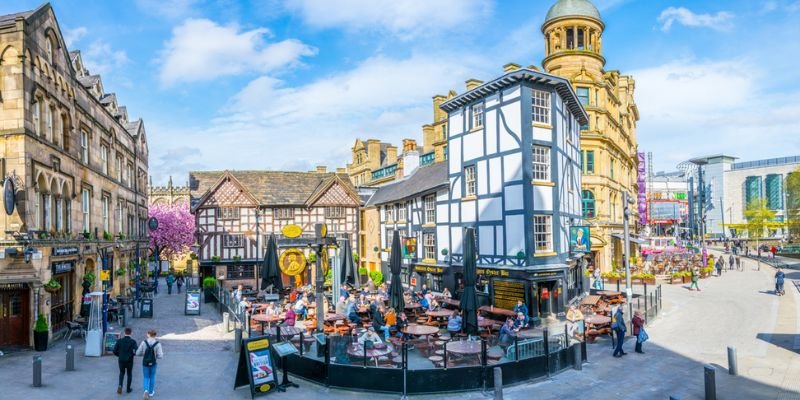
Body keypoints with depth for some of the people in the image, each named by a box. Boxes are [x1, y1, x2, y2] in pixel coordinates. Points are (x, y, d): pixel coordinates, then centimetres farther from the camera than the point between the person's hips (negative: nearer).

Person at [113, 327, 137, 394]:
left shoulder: (119, 341, -6)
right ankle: (128, 389, 23)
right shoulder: (133, 342, -13)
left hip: (121, 360, 2)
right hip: (129, 361, -2)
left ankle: (120, 385, -1)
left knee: (122, 373, 22)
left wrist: (119, 355, 15)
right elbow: (135, 352, -18)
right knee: (129, 374, 18)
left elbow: (115, 351, -6)